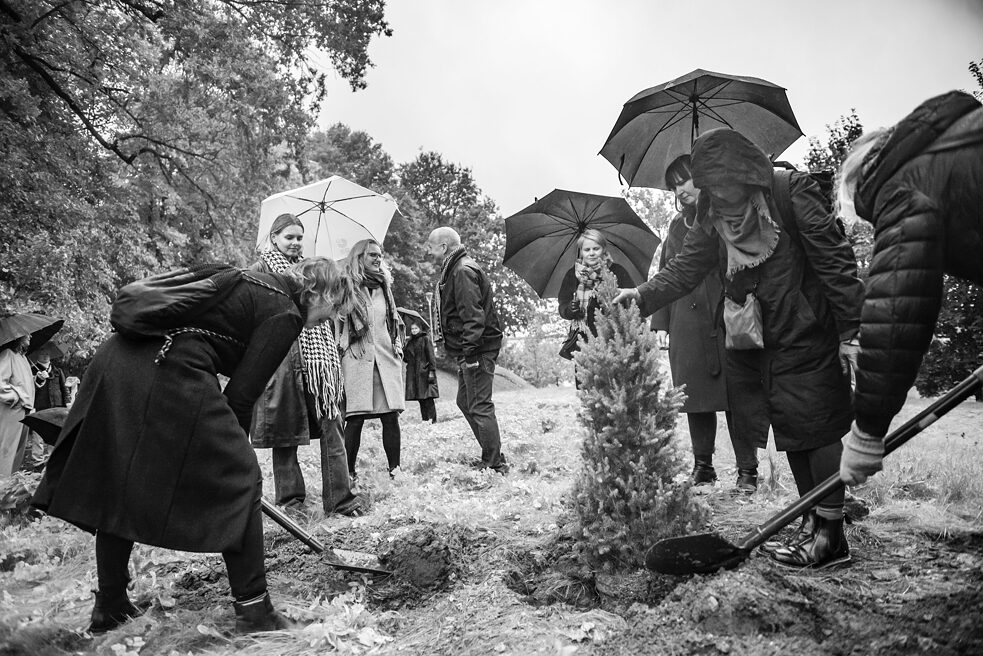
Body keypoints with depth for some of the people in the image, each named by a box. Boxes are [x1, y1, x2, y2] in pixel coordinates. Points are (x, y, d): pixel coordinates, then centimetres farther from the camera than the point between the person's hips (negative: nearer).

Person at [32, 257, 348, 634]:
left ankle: (109, 606, 33)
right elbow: (241, 393, -5)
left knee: (118, 487, 19)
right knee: (237, 479, 3)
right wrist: (231, 446, 10)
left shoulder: (252, 285, 25)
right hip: (170, 377, -10)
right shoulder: (286, 314, 0)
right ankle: (253, 609, 9)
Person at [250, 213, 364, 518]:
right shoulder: (260, 271, 3)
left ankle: (339, 497, 2)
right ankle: (290, 499, 16)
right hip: (281, 358, -4)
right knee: (285, 430, 4)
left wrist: (332, 357, 14)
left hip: (318, 359, 4)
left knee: (331, 424, -2)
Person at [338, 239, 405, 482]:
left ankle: (394, 469, 6)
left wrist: (398, 348, 17)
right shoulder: (346, 287, 2)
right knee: (355, 419, -7)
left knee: (391, 416, -1)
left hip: (386, 358, 5)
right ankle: (349, 473, 2)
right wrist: (340, 348, -8)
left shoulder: (383, 286, 19)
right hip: (357, 360, -5)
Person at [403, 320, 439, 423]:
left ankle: (432, 419, -8)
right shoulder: (410, 342, 17)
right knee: (421, 399, 6)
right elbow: (406, 358, 17)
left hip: (424, 372, -6)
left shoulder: (425, 339, 0)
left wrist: (432, 371, -14)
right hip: (413, 374, 6)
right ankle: (424, 420, 9)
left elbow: (431, 355, -6)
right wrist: (402, 351, 2)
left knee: (428, 398, -9)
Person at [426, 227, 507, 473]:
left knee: (480, 406, -7)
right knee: (465, 401, 16)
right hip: (470, 350, 11)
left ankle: (495, 464, 1)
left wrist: (468, 350, -25)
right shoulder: (453, 271, 19)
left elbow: (473, 314, -23)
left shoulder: (463, 271, -15)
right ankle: (493, 457, 24)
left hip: (477, 350, -11)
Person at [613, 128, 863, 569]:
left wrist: (851, 332, -14)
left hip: (808, 335, -6)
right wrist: (645, 296, -21)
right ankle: (812, 522, 23)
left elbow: (837, 263, -13)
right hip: (757, 342, 6)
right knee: (789, 430, 11)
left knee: (816, 426, -4)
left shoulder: (794, 194, -14)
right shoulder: (713, 220, 3)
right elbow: (687, 267, -3)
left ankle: (831, 535, 6)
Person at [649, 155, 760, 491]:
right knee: (695, 400, 7)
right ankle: (702, 466, 19)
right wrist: (661, 323, 11)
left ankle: (747, 469, 10)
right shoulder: (677, 226, 17)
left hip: (727, 322, -4)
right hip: (686, 328, 4)